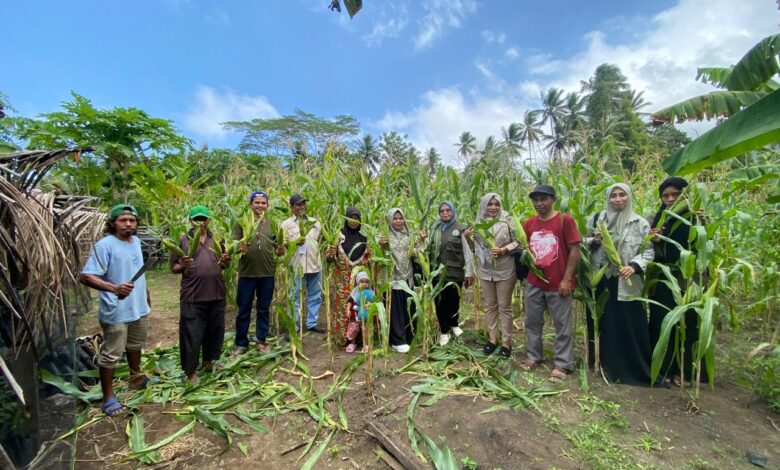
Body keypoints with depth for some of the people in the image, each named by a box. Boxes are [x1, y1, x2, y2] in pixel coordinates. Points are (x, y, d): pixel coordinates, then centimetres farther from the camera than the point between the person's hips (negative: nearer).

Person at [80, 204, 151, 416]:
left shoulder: (136, 241, 5)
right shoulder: (104, 245, -19)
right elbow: (85, 276, -25)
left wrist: (146, 292, 22)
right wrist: (113, 288, -40)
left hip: (139, 306, 8)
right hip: (116, 311, -8)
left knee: (135, 345, 25)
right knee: (111, 354, 4)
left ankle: (136, 378, 46)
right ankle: (108, 398, 19)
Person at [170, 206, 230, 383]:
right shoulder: (183, 240, 2)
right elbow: (173, 268, 3)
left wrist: (225, 261, -6)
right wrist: (182, 266, -19)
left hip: (216, 294, 3)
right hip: (192, 296, -3)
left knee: (215, 330, 14)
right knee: (192, 334, 4)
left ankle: (209, 361, 35)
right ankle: (190, 370, 20)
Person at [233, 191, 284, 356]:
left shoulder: (272, 223, 6)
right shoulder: (241, 222, 0)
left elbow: (278, 248, 6)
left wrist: (281, 250, -16)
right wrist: (240, 248, -25)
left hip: (267, 274, 2)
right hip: (246, 273, -2)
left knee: (264, 310, 13)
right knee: (244, 311, 9)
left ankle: (260, 341, 28)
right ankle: (241, 344, 25)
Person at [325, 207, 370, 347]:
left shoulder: (364, 236, 7)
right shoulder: (339, 234, -1)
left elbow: (369, 256, 12)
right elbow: (329, 256, -5)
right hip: (343, 278, -2)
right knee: (343, 305, -1)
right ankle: (343, 337, 12)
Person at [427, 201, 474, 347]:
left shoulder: (460, 229, -3)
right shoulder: (435, 229, 11)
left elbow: (468, 252, -4)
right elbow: (429, 249, 16)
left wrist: (469, 273, -7)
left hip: (455, 272, -3)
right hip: (438, 272, 3)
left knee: (454, 300, 7)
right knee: (440, 302, 6)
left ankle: (453, 325, 36)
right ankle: (444, 331, 23)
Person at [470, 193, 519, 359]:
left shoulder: (507, 220, -7)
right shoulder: (478, 223, 4)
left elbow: (518, 242, -7)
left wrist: (504, 250, -19)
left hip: (505, 270, -3)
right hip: (485, 270, 4)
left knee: (504, 306, 7)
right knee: (489, 306, 14)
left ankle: (506, 341, 20)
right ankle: (492, 338, 28)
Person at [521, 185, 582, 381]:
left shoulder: (565, 220, -9)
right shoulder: (528, 223, 5)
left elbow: (575, 250, -11)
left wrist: (567, 279, -13)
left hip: (558, 284, -5)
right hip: (534, 282, 5)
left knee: (563, 325, 7)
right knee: (532, 321, 14)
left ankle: (563, 364, 21)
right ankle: (534, 356, 31)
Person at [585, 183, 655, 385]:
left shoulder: (640, 223, 0)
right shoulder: (596, 219, 5)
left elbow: (648, 251, -1)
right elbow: (583, 243, 11)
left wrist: (634, 266, -17)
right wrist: (594, 241, -10)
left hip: (626, 283, -2)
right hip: (599, 281, 2)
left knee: (630, 326, 4)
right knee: (601, 324, 12)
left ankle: (634, 369, 22)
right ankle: (604, 364, 30)